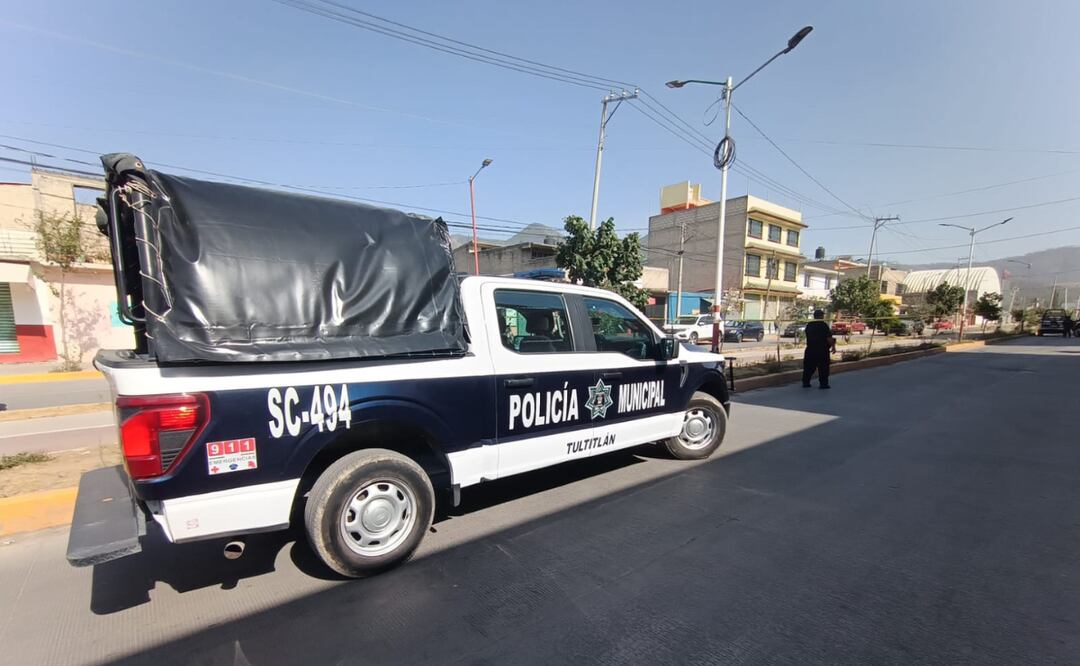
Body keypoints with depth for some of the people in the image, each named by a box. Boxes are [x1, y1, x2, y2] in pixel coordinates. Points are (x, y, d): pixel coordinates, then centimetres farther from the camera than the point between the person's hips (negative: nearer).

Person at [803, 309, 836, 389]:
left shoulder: (808, 325, 8)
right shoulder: (824, 325, -10)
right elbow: (829, 338, -12)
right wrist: (833, 346, -3)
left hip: (810, 349, 5)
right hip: (822, 350, -5)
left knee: (808, 367, 10)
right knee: (823, 368, 2)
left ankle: (805, 382, 12)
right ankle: (823, 383, 4)